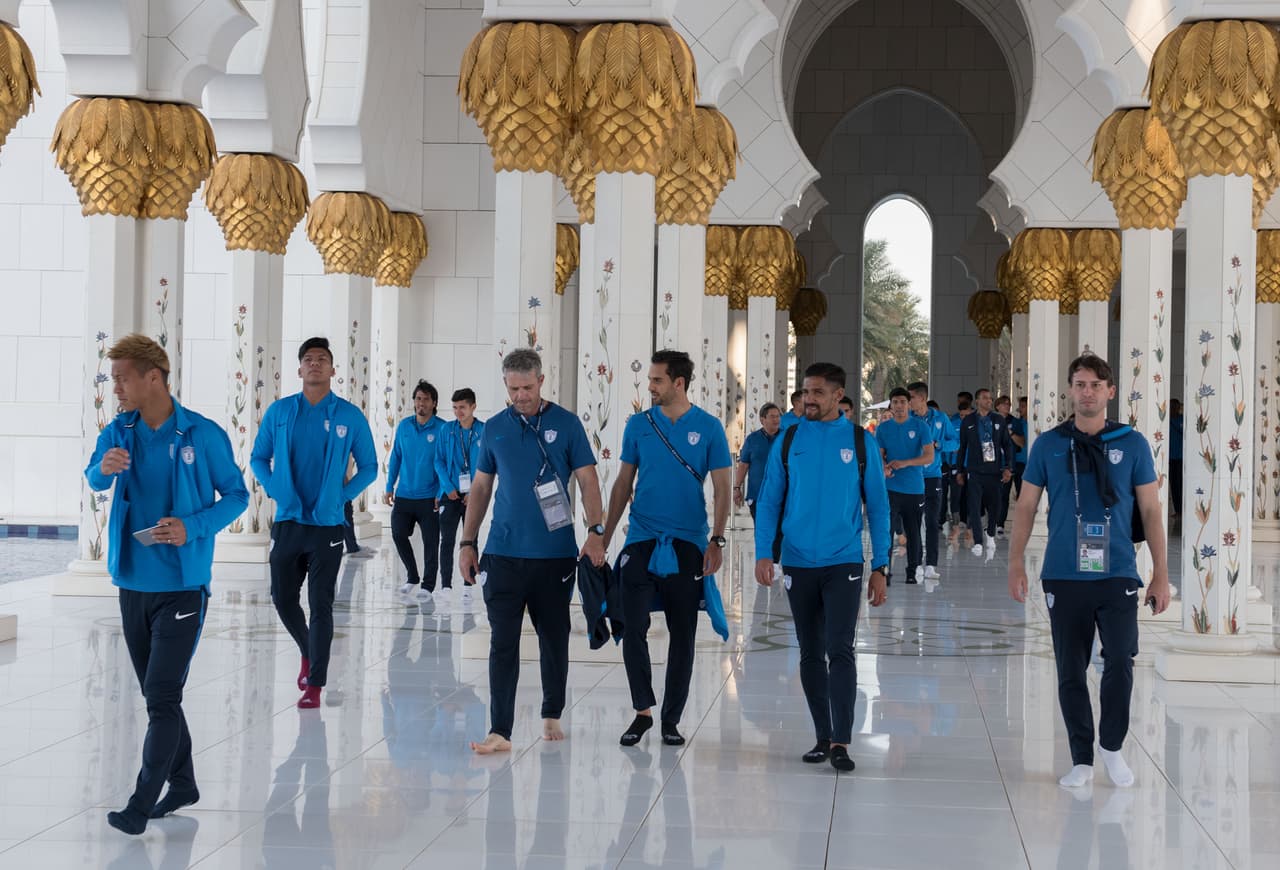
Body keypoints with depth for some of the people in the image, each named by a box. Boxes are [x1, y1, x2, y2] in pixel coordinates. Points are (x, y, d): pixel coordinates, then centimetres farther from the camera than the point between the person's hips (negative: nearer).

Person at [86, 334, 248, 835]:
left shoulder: (203, 435, -8)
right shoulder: (118, 433, 4)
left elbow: (236, 494, -3)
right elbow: (95, 480, -7)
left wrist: (192, 527, -19)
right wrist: (104, 469, -31)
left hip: (182, 586, -5)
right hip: (133, 584, 5)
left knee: (162, 698, -8)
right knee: (157, 695, 14)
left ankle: (142, 803, -3)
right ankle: (182, 784, 28)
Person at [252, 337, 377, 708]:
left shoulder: (350, 416, -1)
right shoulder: (279, 411, 3)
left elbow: (368, 467, 5)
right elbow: (259, 459, 10)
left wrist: (341, 497, -7)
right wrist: (277, 491, -5)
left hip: (327, 526, -2)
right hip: (287, 522, 2)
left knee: (320, 606, -2)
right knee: (283, 599, 9)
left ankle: (314, 685, 3)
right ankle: (309, 653, 36)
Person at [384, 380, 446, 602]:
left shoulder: (441, 429, -7)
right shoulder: (404, 426, 5)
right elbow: (395, 458, 11)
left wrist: (441, 493, -14)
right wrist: (390, 488, 7)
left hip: (429, 497, -3)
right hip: (404, 496, 4)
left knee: (430, 542, 1)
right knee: (398, 535, 2)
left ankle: (427, 586, 12)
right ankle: (412, 577, 21)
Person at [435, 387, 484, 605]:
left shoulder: (484, 431, -2)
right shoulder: (447, 430, 2)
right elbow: (439, 461, 3)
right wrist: (449, 488, -9)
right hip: (451, 494, 1)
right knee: (447, 541, -2)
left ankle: (468, 586, 14)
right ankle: (446, 586, 0)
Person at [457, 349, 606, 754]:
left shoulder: (566, 424, 0)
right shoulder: (494, 429, 7)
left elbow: (587, 480, -1)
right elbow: (480, 488, 13)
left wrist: (595, 531, -13)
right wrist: (468, 543, 8)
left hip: (555, 552, -1)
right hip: (503, 551, 1)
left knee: (554, 638, 11)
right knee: (503, 642, -4)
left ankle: (552, 716, 28)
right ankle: (500, 731, -5)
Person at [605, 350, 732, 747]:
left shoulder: (708, 428, -1)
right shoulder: (639, 424, 4)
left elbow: (722, 489, -1)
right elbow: (623, 484, 10)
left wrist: (716, 541, -11)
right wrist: (604, 537, 6)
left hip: (687, 544, -1)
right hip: (641, 539, 1)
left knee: (683, 635, 5)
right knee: (633, 627, -8)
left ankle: (671, 719, 15)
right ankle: (643, 710, 7)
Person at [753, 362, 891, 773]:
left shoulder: (860, 442, 0)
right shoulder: (789, 441, 3)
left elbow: (878, 506, 4)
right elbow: (769, 501, 5)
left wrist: (880, 566, 1)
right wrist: (763, 553, -8)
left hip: (844, 562, -2)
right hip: (798, 563, 2)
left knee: (839, 649, -11)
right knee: (811, 653, 9)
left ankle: (841, 741, -9)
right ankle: (823, 736, 19)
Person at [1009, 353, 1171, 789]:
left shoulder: (1132, 444, 3)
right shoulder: (1048, 445, 3)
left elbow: (1150, 511, 5)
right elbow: (1026, 506, 7)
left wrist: (1160, 573, 2)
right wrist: (1016, 562, -3)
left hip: (1118, 575, -1)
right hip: (1064, 576, 1)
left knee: (1120, 661, -11)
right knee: (1071, 672, 6)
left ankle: (1112, 746, 11)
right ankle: (1081, 758, 20)